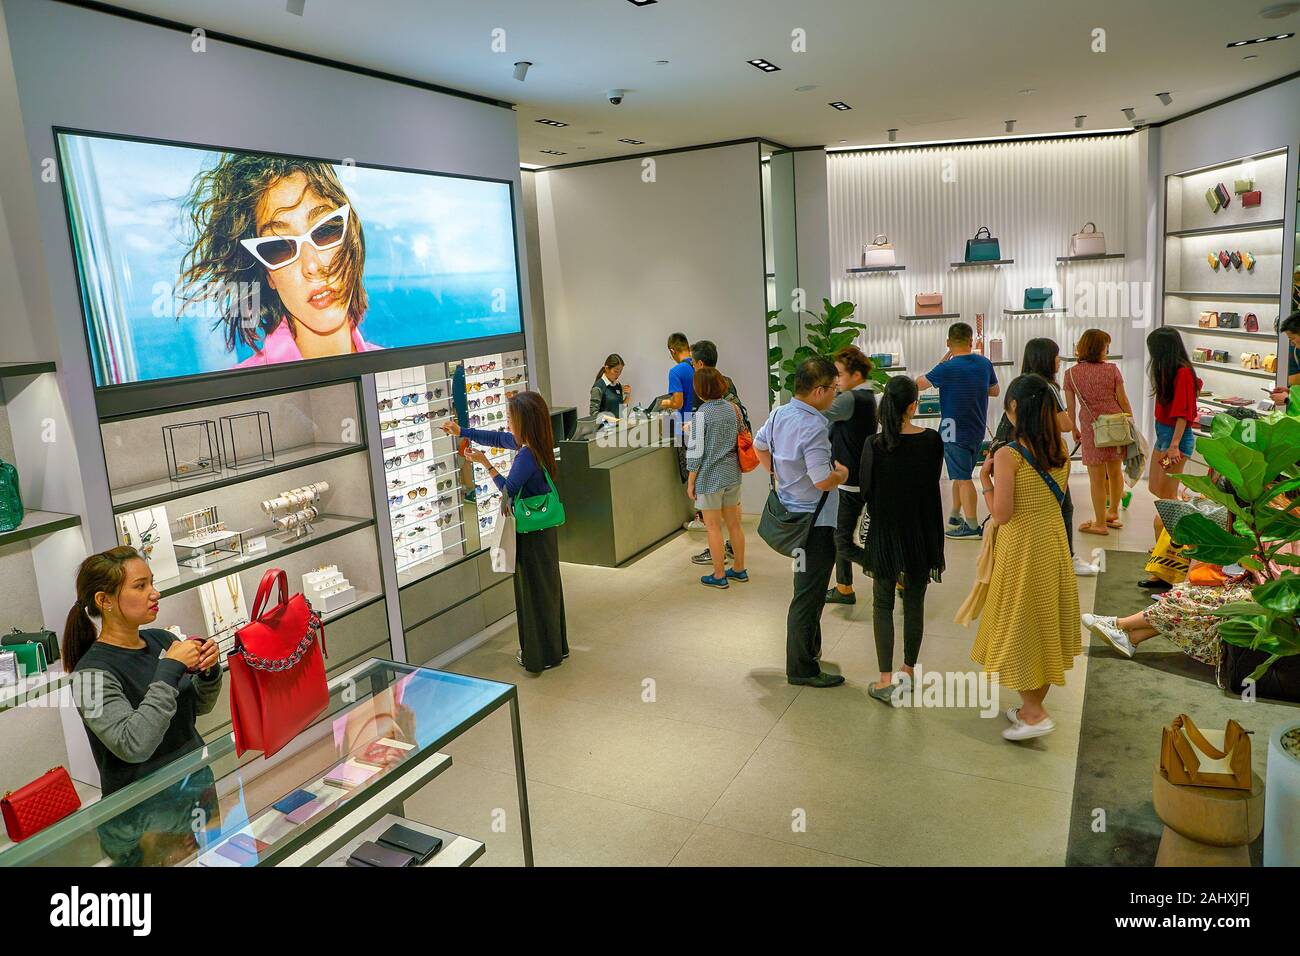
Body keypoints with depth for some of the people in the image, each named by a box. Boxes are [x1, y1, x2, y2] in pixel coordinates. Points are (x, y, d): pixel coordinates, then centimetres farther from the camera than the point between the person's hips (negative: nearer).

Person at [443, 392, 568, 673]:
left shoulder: (526, 455, -25)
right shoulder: (530, 444, 3)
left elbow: (508, 489, -14)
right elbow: (497, 438, 17)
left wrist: (485, 463, -11)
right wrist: (462, 432, 18)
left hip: (531, 532, -9)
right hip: (544, 526, 9)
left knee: (534, 590, 3)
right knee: (547, 586, 18)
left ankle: (539, 656, 16)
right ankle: (555, 646, 32)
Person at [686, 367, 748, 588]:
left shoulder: (702, 414, -16)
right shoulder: (732, 408, 2)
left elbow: (696, 451, -15)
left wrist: (690, 481, -6)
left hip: (710, 477, -6)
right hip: (732, 474, 6)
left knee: (713, 527, 5)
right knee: (734, 524, 15)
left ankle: (719, 575, 13)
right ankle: (739, 569, 27)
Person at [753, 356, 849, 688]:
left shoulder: (778, 414, 2)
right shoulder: (813, 428, -26)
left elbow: (759, 445, 18)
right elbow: (823, 480, -29)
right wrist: (841, 474, -8)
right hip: (815, 521, -9)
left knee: (809, 589, 24)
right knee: (809, 595, 1)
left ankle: (810, 647, 40)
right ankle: (802, 669, 12)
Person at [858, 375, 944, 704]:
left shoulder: (874, 444, -13)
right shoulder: (932, 440, -9)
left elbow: (865, 488, -5)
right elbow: (933, 483, 3)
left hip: (884, 531, -1)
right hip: (922, 530, 2)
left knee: (883, 605, 8)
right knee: (914, 603, 14)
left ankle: (886, 680, 4)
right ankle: (908, 672, 26)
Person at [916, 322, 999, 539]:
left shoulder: (947, 368, -19)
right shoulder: (985, 363, 0)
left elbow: (918, 384, -5)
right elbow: (994, 391, 15)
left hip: (955, 431, -6)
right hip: (977, 430, 7)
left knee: (963, 478, -1)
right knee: (961, 475, 19)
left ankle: (972, 526, 3)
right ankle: (955, 516, 30)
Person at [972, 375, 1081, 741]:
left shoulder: (1008, 455, -21)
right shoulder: (1060, 447, -1)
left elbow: (1001, 515, -20)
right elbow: (1056, 495, 12)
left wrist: (985, 479, -9)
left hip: (1022, 549, -7)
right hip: (1054, 542, 7)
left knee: (1017, 628, 7)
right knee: (1045, 623, 16)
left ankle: (1035, 713, 10)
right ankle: (1032, 707, 30)